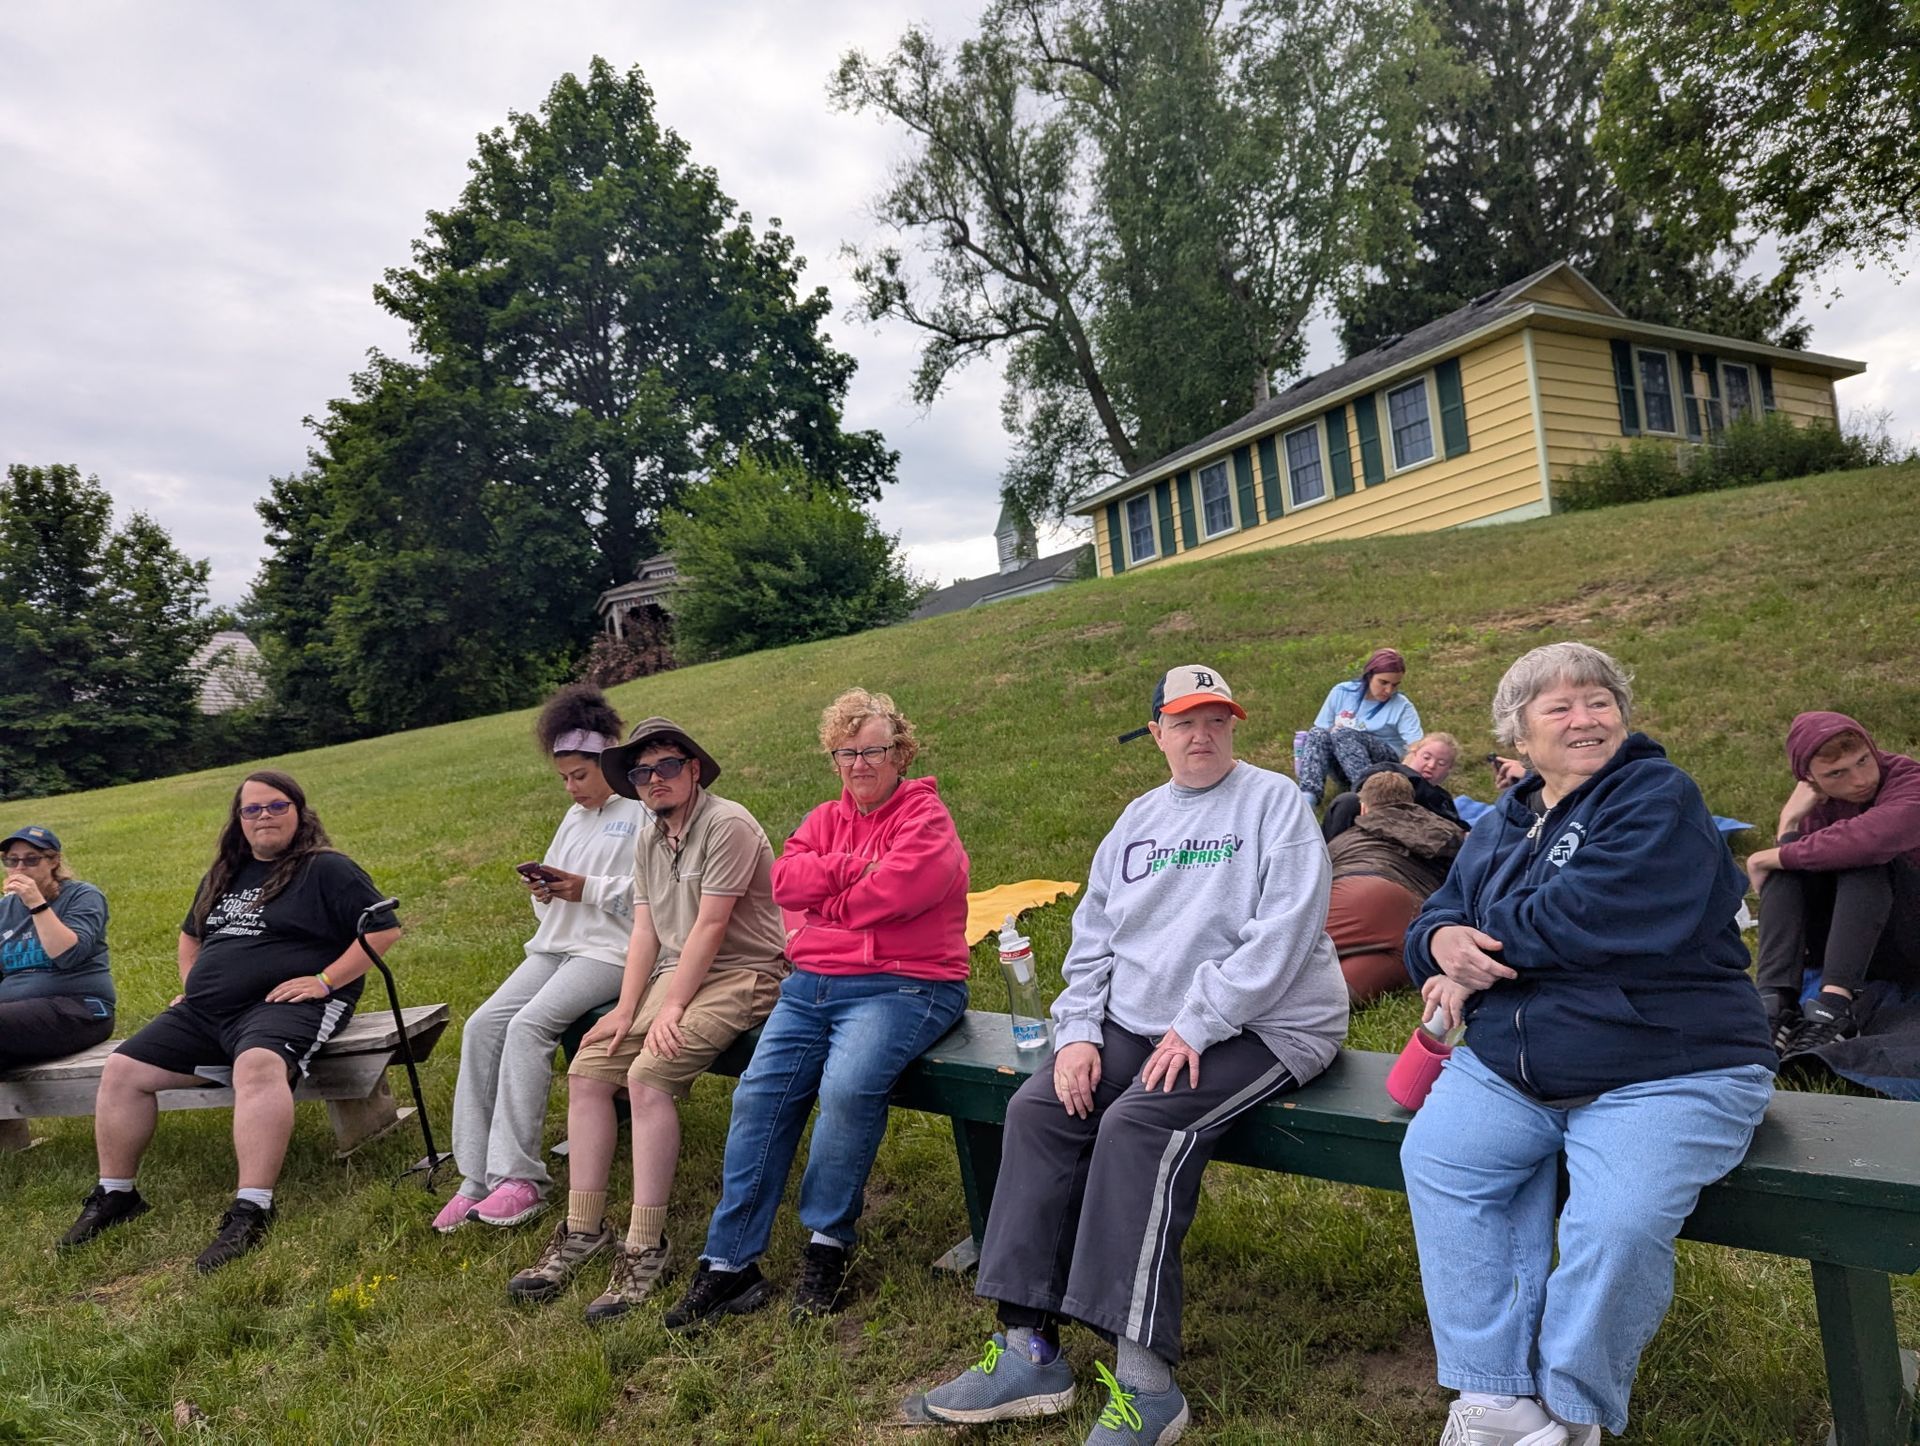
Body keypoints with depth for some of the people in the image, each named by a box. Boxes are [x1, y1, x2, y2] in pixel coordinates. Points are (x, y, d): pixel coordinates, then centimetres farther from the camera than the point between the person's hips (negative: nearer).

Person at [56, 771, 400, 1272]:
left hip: (282, 1005, -8)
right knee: (122, 1071, 0)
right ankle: (114, 1194, 14)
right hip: (202, 1012, 8)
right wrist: (189, 984, 21)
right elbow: (191, 934, 38)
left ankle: (251, 1210, -43)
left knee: (258, 1066, -38)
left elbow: (384, 929, -11)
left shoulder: (327, 869, -2)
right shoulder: (225, 874, 20)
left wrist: (324, 980, -15)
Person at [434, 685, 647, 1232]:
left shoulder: (643, 813, -4)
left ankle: (518, 1178, -21)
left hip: (611, 951, -8)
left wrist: (585, 888, -15)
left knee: (529, 1025, -26)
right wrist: (542, 890, 4)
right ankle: (477, 1179, -11)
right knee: (482, 1025, -12)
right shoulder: (574, 818, 22)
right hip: (554, 947, 8)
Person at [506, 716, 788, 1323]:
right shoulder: (649, 841, 14)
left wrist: (672, 1008, -18)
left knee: (648, 1075, -26)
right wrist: (626, 1009, -2)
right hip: (676, 973, 9)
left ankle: (645, 1248, -17)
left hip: (742, 974, -9)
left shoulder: (727, 825, -14)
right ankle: (583, 1229, 6)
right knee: (587, 1070, -3)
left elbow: (710, 926, -18)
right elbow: (645, 931, 9)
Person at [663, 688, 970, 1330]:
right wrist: (856, 867, -10)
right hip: (811, 986, 6)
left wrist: (824, 898, -3)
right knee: (758, 1095, -9)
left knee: (848, 1088, -29)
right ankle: (729, 1262, -1)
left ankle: (828, 1243, -8)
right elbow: (785, 881, 1)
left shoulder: (924, 816, -1)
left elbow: (899, 888, -18)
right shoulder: (824, 819, 19)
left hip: (899, 984, -6)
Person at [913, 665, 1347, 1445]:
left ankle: (1145, 1381, -21)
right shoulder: (1137, 820, 15)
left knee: (1137, 1127, -29)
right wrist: (1077, 1031, -2)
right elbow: (1092, 936, 13)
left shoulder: (1273, 801, -4)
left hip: (1265, 1027, -6)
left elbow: (1285, 927, -16)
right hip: (1140, 1026, 7)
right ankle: (1028, 1350, -8)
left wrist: (1197, 1027, -19)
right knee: (1037, 1110, -12)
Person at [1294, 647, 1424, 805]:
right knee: (1317, 733, -27)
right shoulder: (1341, 692, 2)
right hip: (1341, 768, 3)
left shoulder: (1402, 707, -5)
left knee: (1343, 734, -30)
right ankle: (1308, 795, -45)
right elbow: (1320, 730, 6)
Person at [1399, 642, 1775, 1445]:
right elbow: (1438, 913, 17)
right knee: (1435, 1159, -20)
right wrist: (1442, 942, -9)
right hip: (1507, 1065, 6)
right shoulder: (1499, 828, 18)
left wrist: (1479, 955, -5)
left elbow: (1583, 918, -18)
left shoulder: (1659, 799, -5)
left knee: (1618, 1222, -28)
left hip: (1665, 1070, -5)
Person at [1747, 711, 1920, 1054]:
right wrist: (1790, 823, -20)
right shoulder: (1815, 802, 1)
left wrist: (1770, 857, -29)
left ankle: (1833, 1008, -42)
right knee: (1794, 851, -19)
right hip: (1838, 941, 5)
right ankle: (1774, 1003, -36)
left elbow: (1870, 838, -40)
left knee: (1864, 857, -29)